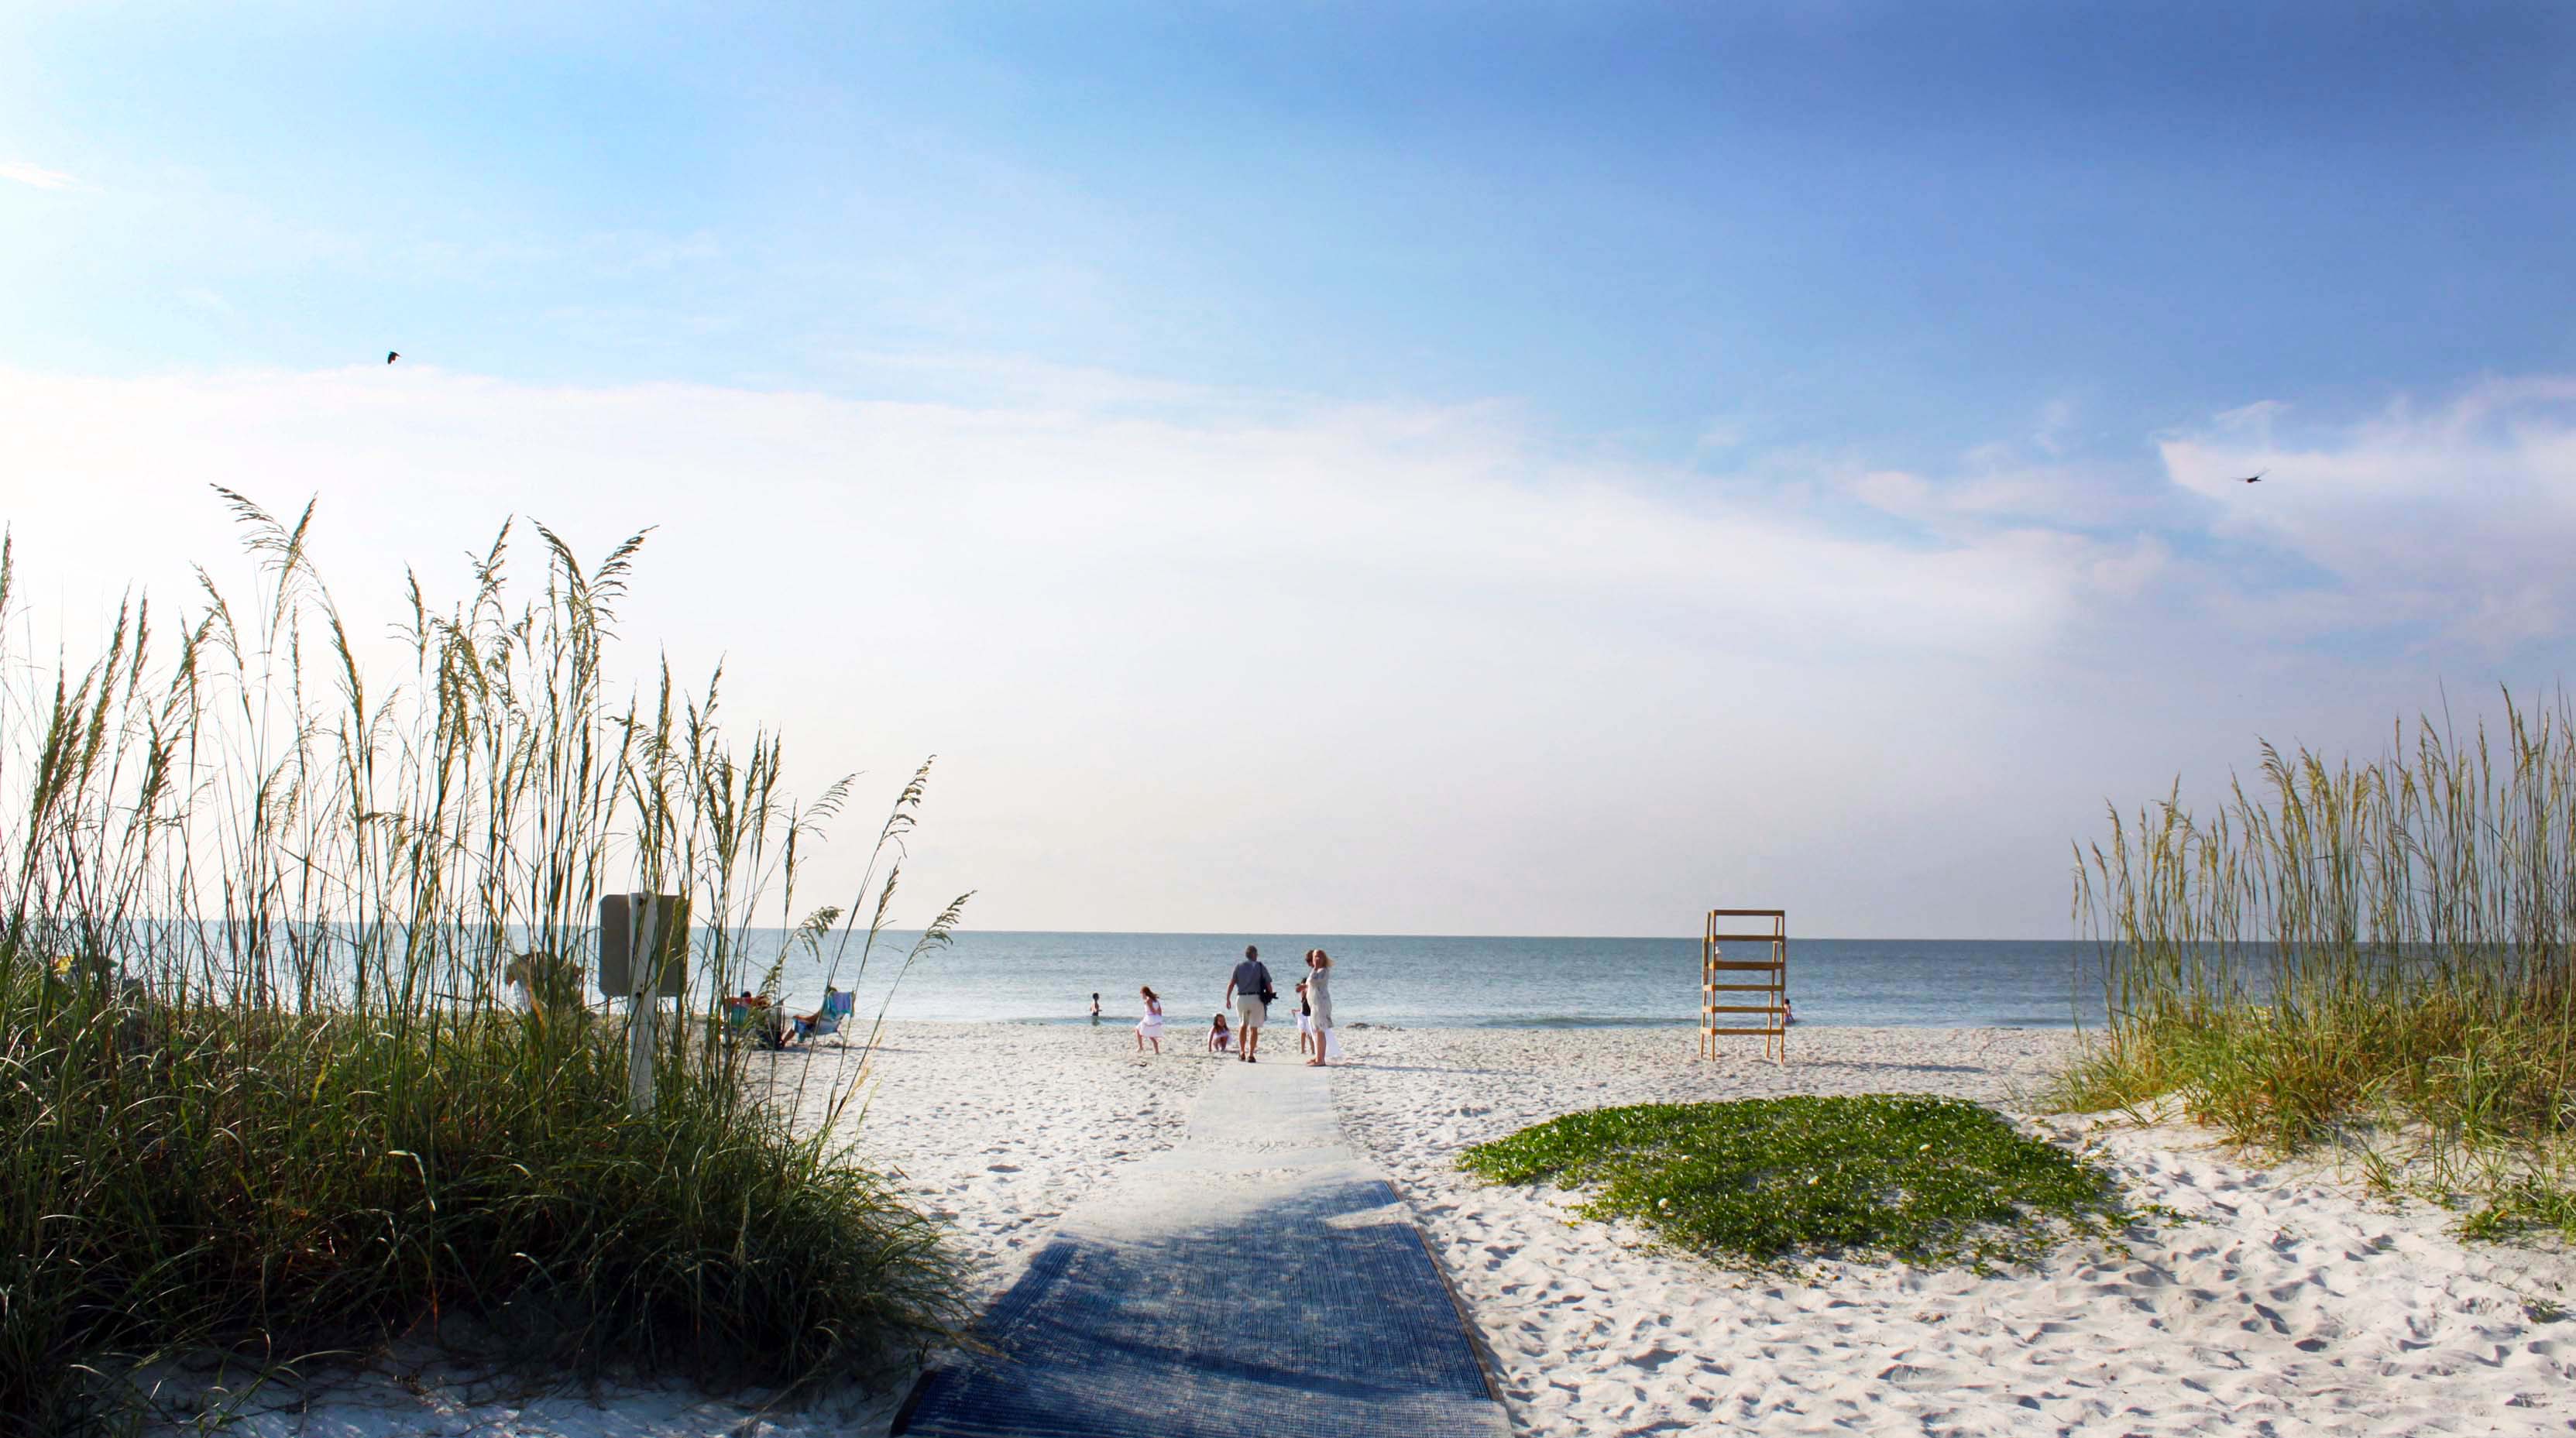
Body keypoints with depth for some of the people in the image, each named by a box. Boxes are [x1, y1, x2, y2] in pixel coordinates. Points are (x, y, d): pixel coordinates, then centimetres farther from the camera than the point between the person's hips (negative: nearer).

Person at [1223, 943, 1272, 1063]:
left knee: (1243, 1025, 21)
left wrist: (1228, 999, -1)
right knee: (1254, 1028, 2)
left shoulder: (1239, 966, 7)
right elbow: (1268, 985, 0)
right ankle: (1251, 1055, -4)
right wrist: (1270, 997, 14)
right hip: (1256, 999, -2)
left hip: (1241, 998, 2)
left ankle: (1242, 1053, 19)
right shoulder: (1260, 967, 3)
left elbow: (1231, 983, -4)